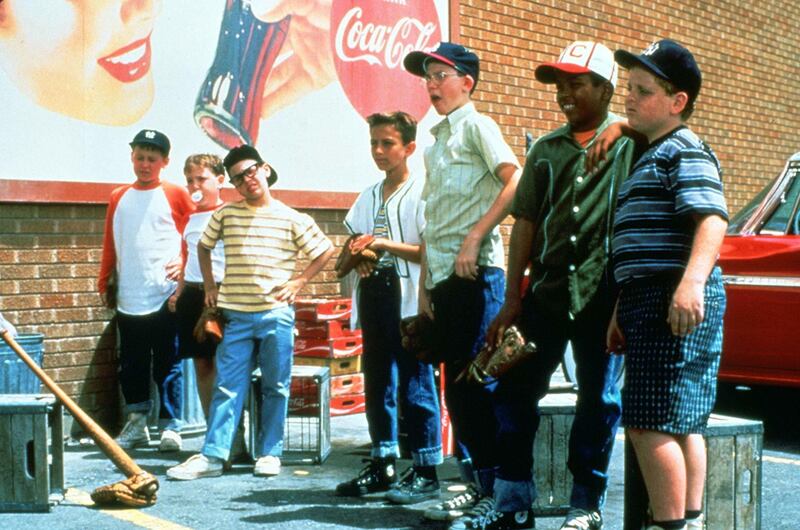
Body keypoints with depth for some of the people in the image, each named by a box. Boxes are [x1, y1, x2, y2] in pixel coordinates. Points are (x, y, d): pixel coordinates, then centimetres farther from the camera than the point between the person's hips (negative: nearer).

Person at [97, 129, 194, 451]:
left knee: (168, 365, 1)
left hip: (165, 298, -4)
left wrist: (183, 262, -10)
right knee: (131, 365, 9)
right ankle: (136, 425, 19)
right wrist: (104, 283, 14)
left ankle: (171, 428, 8)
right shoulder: (118, 197, 12)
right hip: (128, 300, 4)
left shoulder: (175, 195, 1)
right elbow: (110, 244, 16)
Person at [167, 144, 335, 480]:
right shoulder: (226, 214, 6)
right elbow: (203, 246, 21)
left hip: (277, 315, -1)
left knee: (275, 388, 6)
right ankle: (212, 456, 2)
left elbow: (325, 251, 6)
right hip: (236, 316, 1)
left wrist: (298, 281, -2)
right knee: (227, 387, 1)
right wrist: (209, 286, 13)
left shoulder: (292, 219, 0)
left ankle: (270, 453, 15)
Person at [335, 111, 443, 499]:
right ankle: (383, 464, 19)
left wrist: (387, 245, -18)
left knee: (416, 386, -5)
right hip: (373, 297, 7)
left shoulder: (421, 193, -4)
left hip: (408, 299, -7)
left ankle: (426, 471, 2)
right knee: (377, 383, 11)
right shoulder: (368, 196, 18)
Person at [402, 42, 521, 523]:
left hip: (475, 270, -8)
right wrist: (425, 283, 16)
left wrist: (474, 240, -19)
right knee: (458, 384, 9)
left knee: (472, 379, -8)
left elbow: (516, 182, -16)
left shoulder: (476, 126, -2)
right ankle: (485, 478, 17)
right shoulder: (437, 141, 20)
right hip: (442, 275, 8)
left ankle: (492, 486, -1)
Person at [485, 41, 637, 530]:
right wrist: (512, 300, 5)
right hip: (546, 289, 5)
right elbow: (526, 224, 11)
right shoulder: (546, 150, 13)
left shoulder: (631, 144, -1)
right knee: (515, 390, 4)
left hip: (603, 294, -4)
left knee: (598, 398, 4)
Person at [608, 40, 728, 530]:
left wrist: (692, 280, -38)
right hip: (651, 298, 10)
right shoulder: (653, 154, 23)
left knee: (650, 423, -11)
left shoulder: (684, 151, -7)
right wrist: (623, 309, 26)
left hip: (674, 299, -10)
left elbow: (712, 219, -24)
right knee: (682, 423, 13)